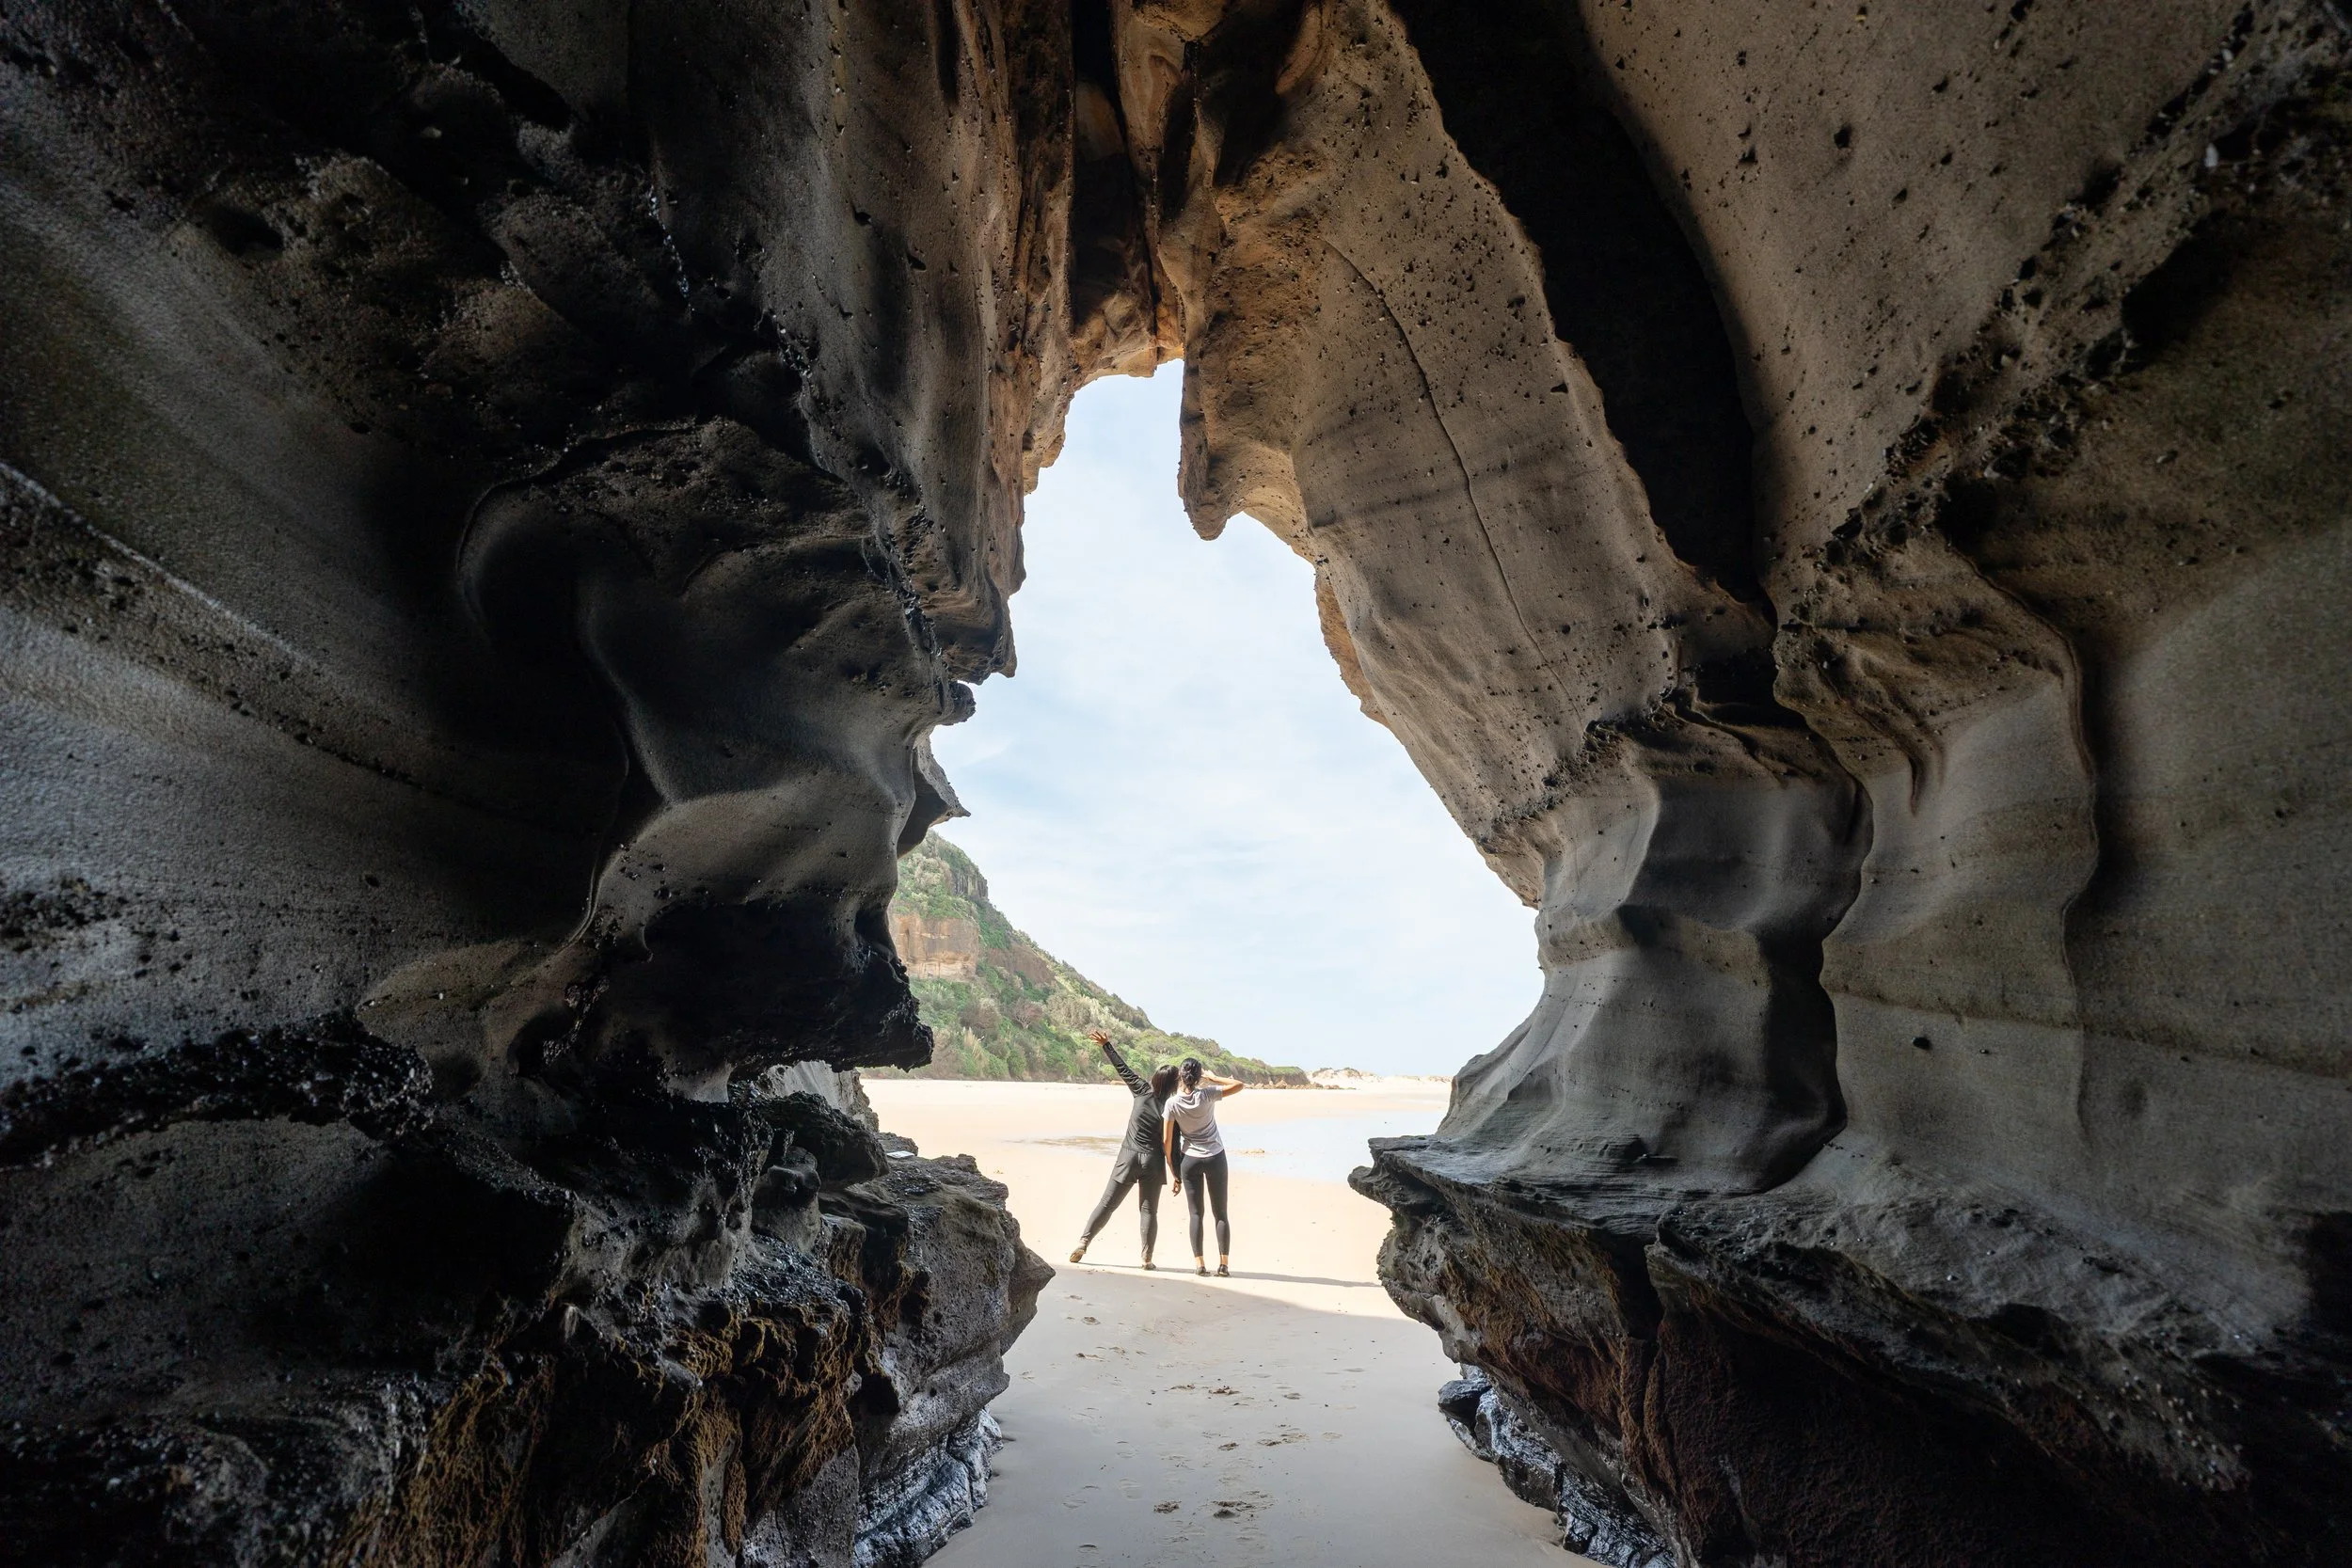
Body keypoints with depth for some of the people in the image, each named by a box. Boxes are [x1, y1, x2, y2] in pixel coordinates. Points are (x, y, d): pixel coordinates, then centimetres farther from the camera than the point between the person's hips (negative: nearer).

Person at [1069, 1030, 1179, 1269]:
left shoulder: (1142, 1093, -3)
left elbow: (1124, 1069, 3)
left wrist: (1106, 1045, 11)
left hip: (1128, 1158, 2)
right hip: (1152, 1162, -1)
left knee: (1107, 1203, 9)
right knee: (1149, 1211, 8)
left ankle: (1083, 1243, 5)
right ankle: (1147, 1258, 5)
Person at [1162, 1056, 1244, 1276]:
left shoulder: (1172, 1104, -9)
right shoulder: (1207, 1095, -12)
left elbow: (1167, 1140, -6)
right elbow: (1239, 1085, -5)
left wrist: (1173, 1173, 3)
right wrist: (1213, 1078, 4)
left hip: (1190, 1160, 0)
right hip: (1215, 1158, 0)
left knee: (1196, 1213, 8)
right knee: (1220, 1213, 8)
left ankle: (1199, 1263, 1)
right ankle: (1224, 1263, 4)